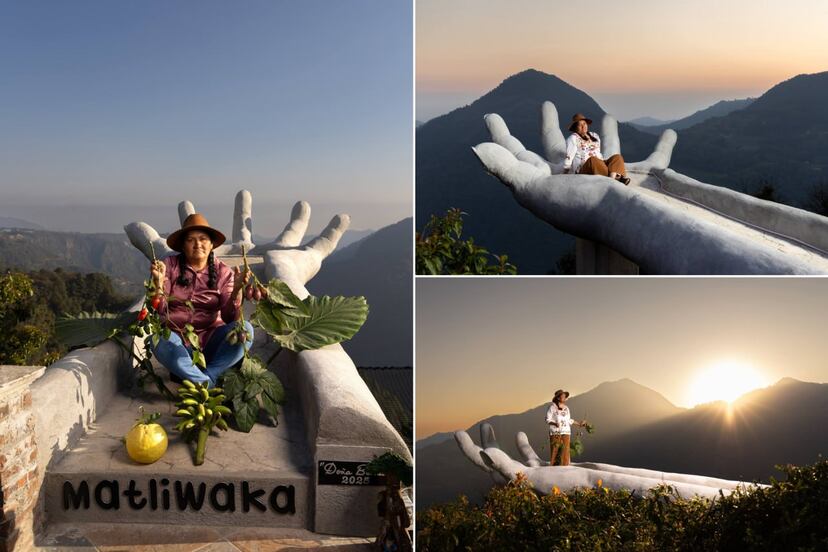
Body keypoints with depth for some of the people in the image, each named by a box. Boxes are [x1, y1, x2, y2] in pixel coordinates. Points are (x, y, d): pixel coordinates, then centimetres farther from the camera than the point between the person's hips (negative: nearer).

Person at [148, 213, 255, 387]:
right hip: (176, 337, -1)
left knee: (245, 329, -26)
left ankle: (190, 376, -23)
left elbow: (229, 318, -9)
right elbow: (159, 309, -8)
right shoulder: (170, 265, -1)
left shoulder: (223, 272, 1)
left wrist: (237, 290, -27)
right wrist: (158, 282, -26)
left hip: (209, 339, 2)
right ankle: (207, 384, -24)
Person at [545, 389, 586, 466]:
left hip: (565, 432, 5)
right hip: (555, 432, -5)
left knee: (565, 452, 1)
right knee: (554, 451, -5)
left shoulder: (566, 408, 10)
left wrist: (579, 423, 16)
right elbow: (548, 420, -7)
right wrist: (555, 423, -25)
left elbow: (568, 420, 17)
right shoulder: (552, 407, -6)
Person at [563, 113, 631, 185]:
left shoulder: (595, 136, 23)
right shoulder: (573, 138, 3)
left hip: (600, 165, 7)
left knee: (617, 157, -14)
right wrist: (565, 173, -7)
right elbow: (569, 157, -3)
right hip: (583, 170, -7)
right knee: (592, 160, -38)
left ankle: (612, 176, -43)